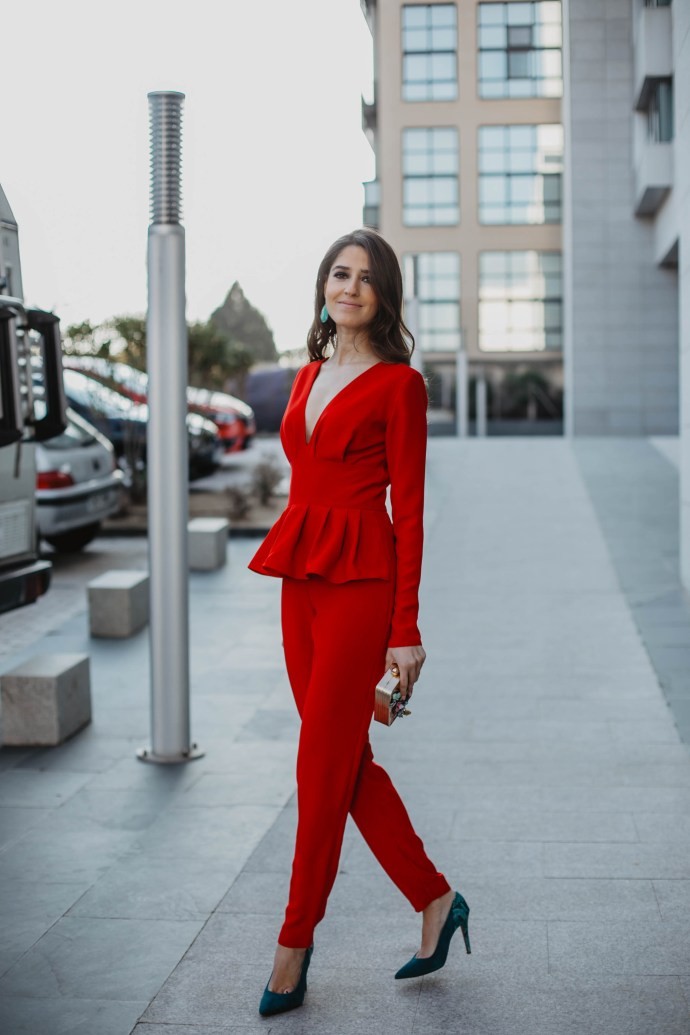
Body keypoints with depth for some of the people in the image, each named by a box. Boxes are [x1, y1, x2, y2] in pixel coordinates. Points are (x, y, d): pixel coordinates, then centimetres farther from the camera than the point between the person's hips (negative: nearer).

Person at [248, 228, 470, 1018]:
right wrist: (290, 567, 17)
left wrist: (405, 628, -12)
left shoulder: (397, 383, -5)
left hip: (359, 579, -7)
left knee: (323, 766, -2)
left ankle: (294, 945, 12)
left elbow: (408, 508, -9)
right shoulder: (309, 376, 15)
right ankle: (435, 901, 27)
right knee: (346, 760, 11)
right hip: (301, 578, 8)